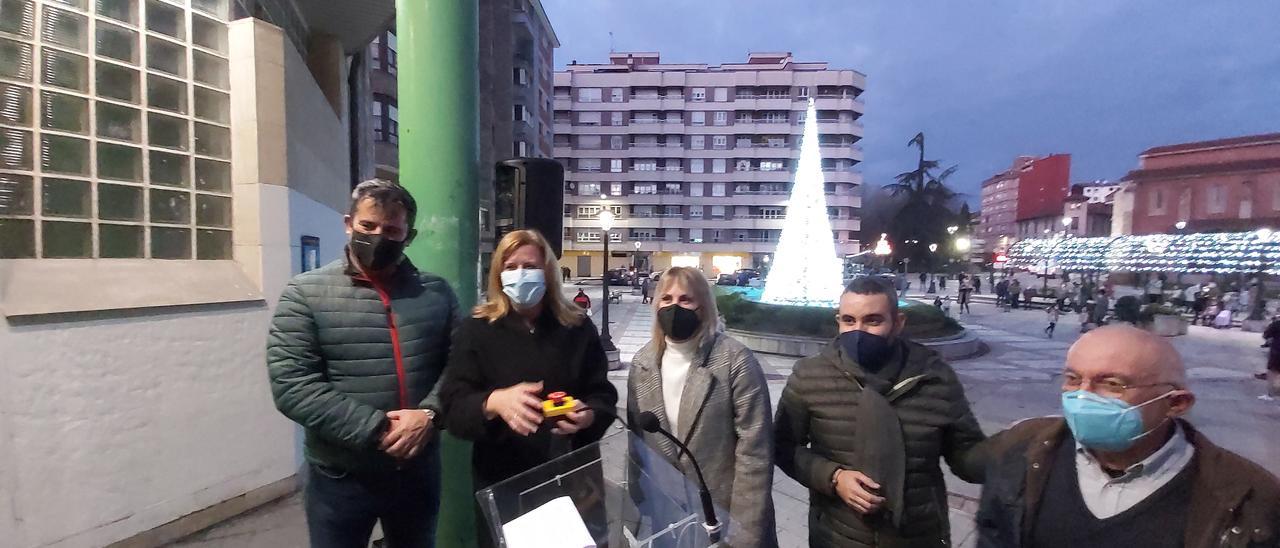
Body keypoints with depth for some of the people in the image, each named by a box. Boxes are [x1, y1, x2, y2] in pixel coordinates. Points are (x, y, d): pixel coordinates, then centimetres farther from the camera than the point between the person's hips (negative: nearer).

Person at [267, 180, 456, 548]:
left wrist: (429, 414, -18)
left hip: (419, 470, 3)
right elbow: (291, 385, -14)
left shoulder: (436, 292, 2)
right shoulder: (306, 293, -7)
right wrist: (374, 430, -19)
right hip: (340, 478, -3)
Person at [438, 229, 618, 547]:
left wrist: (588, 415, -22)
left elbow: (604, 395, 1)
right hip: (501, 479, -1)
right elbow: (453, 408, -11)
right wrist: (493, 402, -32)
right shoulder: (476, 330, -5)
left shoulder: (578, 328, -1)